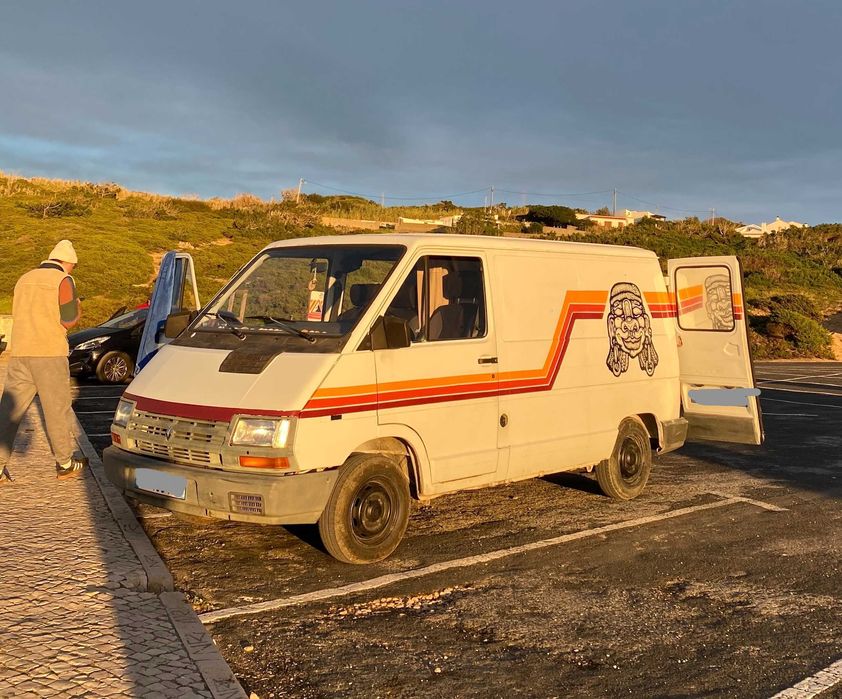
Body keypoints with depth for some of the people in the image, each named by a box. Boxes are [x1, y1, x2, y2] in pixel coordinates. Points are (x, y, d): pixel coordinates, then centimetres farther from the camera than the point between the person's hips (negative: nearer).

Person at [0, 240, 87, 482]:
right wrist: (75, 304, 11)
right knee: (57, 409, 5)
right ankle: (65, 464, 15)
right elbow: (69, 319, -9)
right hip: (49, 353, -5)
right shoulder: (63, 281, -4)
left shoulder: (25, 279, 16)